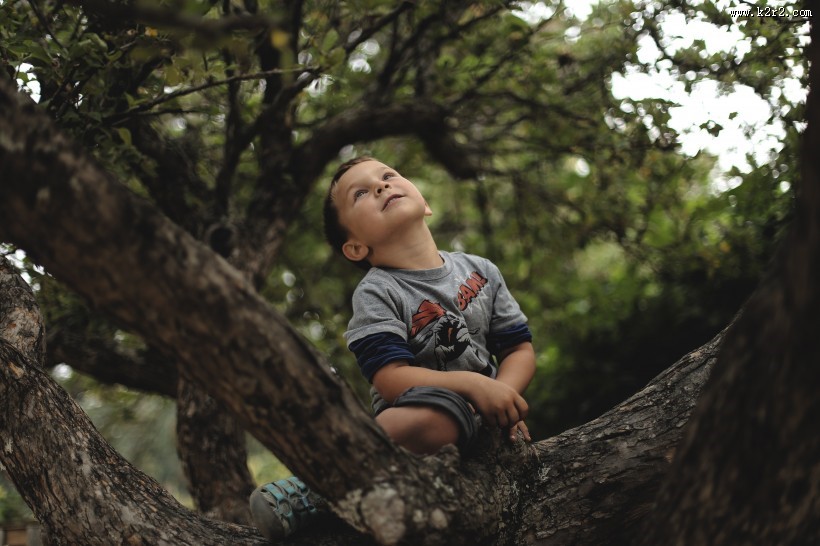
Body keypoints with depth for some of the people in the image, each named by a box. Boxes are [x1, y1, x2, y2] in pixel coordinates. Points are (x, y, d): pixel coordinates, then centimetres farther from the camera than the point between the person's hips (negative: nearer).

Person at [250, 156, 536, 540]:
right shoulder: (376, 293, -5)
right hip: (409, 414, -4)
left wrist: (502, 395, -12)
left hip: (480, 414, 5)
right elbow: (392, 379, -16)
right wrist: (474, 384, -26)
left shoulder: (480, 271, 9)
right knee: (431, 416, -42)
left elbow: (519, 349, 9)